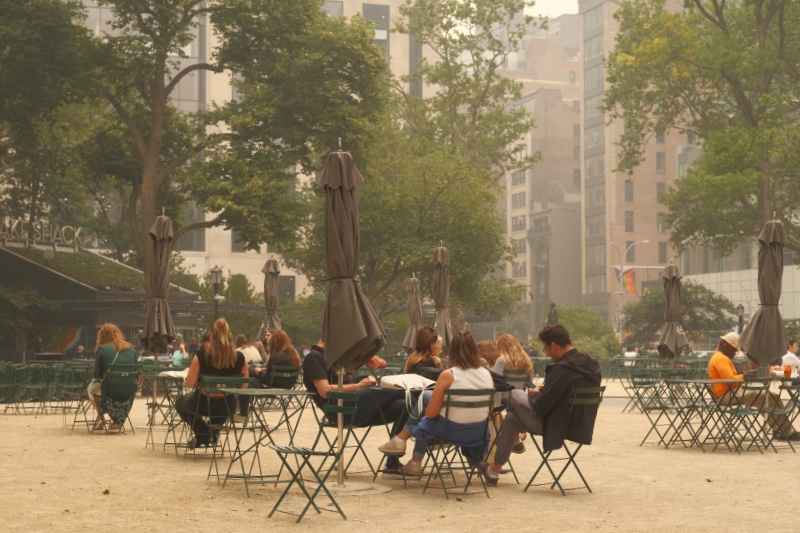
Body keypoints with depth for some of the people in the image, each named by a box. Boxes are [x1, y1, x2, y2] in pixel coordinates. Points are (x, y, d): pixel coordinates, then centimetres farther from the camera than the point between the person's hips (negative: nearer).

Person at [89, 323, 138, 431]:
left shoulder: (102, 349, -1)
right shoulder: (130, 348, 9)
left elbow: (97, 375, 1)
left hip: (110, 391, -2)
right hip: (129, 393, 3)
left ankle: (100, 417, 20)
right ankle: (119, 421, 30)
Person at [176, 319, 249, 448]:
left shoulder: (201, 355, -20)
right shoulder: (239, 357, -13)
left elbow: (189, 384, -15)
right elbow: (244, 386, -1)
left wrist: (185, 380, 8)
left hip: (203, 404, -3)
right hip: (228, 407, 3)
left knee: (180, 402, 32)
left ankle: (204, 434, 17)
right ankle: (213, 432, 30)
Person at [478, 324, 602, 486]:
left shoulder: (562, 369, -26)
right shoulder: (592, 365, 0)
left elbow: (541, 406, -21)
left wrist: (534, 393, 0)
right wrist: (544, 391, 10)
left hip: (559, 427, -8)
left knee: (515, 395, 10)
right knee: (512, 417, 19)